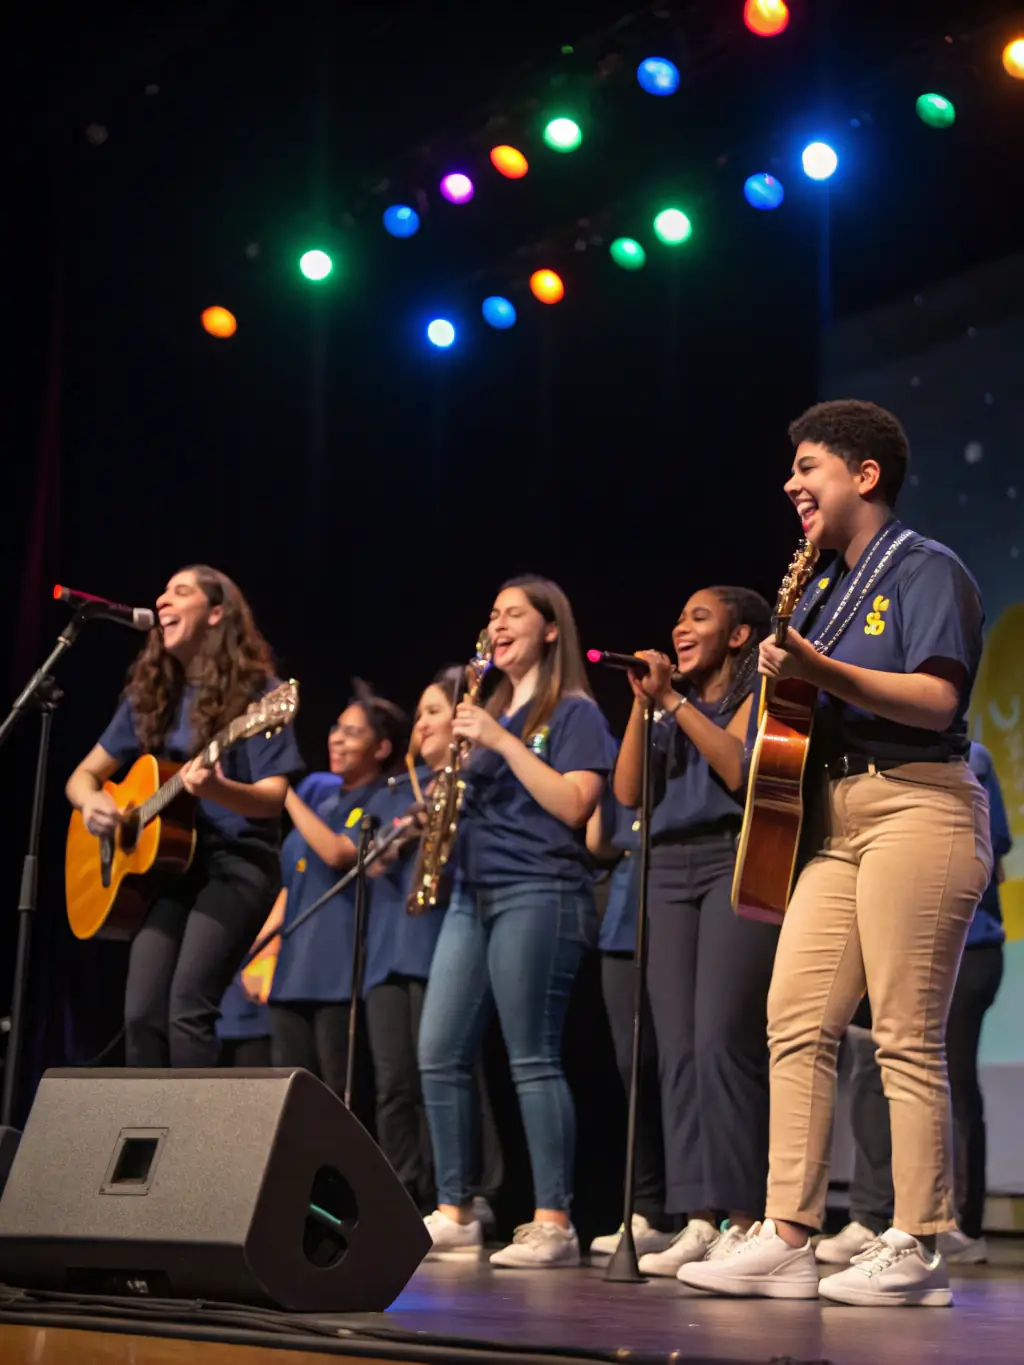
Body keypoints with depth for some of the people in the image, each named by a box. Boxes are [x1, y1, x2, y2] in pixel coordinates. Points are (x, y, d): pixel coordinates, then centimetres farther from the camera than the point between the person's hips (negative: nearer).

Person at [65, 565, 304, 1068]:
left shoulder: (254, 691, -5)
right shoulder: (151, 694, 11)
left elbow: (273, 797, -11)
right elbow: (84, 775, 17)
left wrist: (217, 789, -32)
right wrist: (92, 802, -7)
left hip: (236, 862, -5)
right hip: (164, 863, 6)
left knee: (187, 1008, -20)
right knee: (141, 1013, -8)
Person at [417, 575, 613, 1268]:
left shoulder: (573, 712, 1)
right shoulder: (493, 711, 23)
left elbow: (573, 804, -12)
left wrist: (503, 741, -13)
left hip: (538, 891, -8)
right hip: (474, 893, 8)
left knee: (533, 1059, -12)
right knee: (440, 1054, 2)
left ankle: (554, 1224, -10)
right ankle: (455, 1215, 8)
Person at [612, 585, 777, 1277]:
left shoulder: (759, 695, 5)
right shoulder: (673, 712, 23)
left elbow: (741, 770, -13)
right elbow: (629, 790, 11)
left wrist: (674, 700, -8)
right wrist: (644, 703, 4)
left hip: (738, 864, -7)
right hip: (670, 871, 7)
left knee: (724, 1043, -16)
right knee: (678, 1051, -2)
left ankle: (743, 1218, -15)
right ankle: (700, 1220, -4)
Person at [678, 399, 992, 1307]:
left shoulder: (926, 571, -3)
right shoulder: (821, 591, 22)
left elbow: (938, 699, -17)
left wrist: (822, 674, -26)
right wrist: (781, 682, 6)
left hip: (916, 806, -8)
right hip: (833, 820, 8)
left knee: (907, 1037, -8)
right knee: (796, 1020, 0)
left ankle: (916, 1253, -4)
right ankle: (787, 1240, 0)